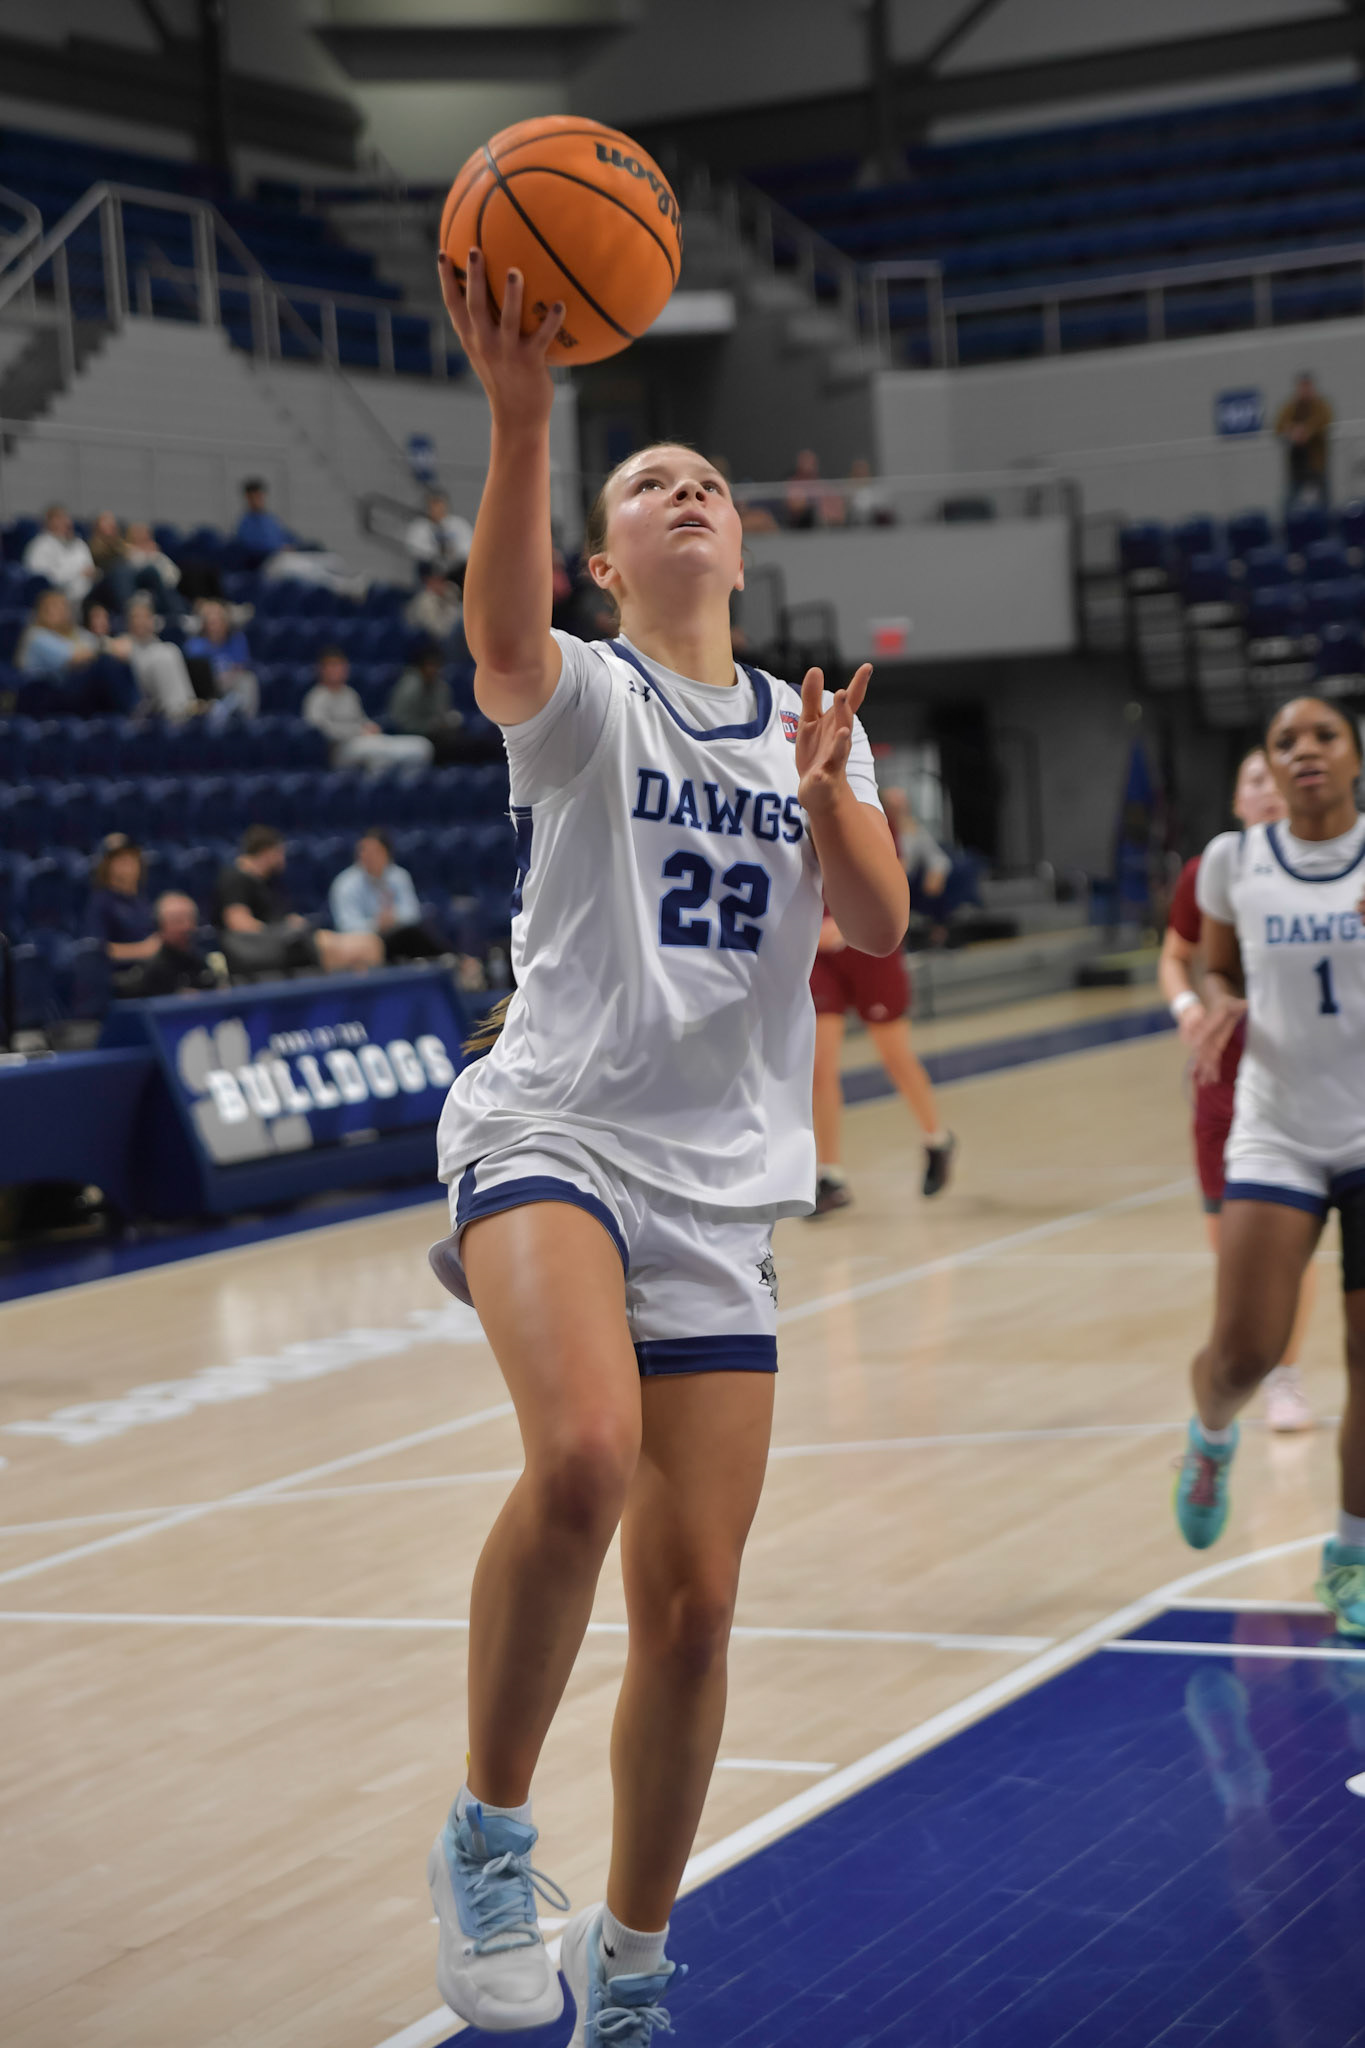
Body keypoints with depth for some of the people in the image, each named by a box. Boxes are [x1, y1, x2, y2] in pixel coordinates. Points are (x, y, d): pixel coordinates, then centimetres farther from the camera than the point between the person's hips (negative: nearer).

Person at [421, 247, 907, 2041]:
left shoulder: (808, 726, 16)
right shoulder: (584, 697, 2)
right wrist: (521, 412, -38)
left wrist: (826, 788, -16)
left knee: (691, 1607, 2)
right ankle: (488, 1830, -11)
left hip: (723, 1188, 4)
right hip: (552, 1131, -4)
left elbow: (880, 923, 3)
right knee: (583, 1456, -33)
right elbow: (502, 636, -23)